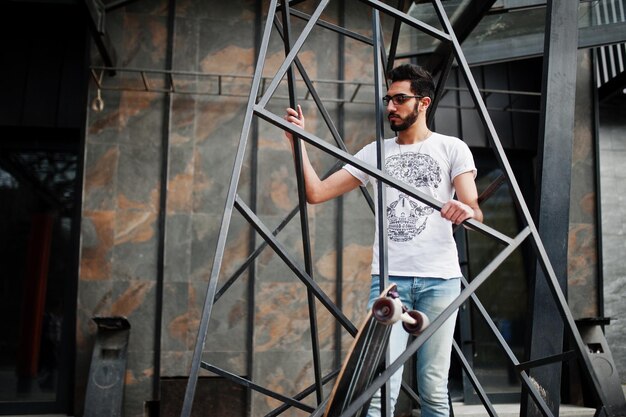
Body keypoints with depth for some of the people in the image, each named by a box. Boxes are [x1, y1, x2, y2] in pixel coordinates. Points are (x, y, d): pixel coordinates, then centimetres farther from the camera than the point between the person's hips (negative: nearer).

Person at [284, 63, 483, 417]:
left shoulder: (452, 148, 6)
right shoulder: (375, 152, 14)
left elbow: (475, 213, -5)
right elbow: (316, 192, 9)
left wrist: (466, 211, -28)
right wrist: (298, 142, 0)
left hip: (440, 279, -1)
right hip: (388, 278, 2)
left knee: (434, 388, 3)